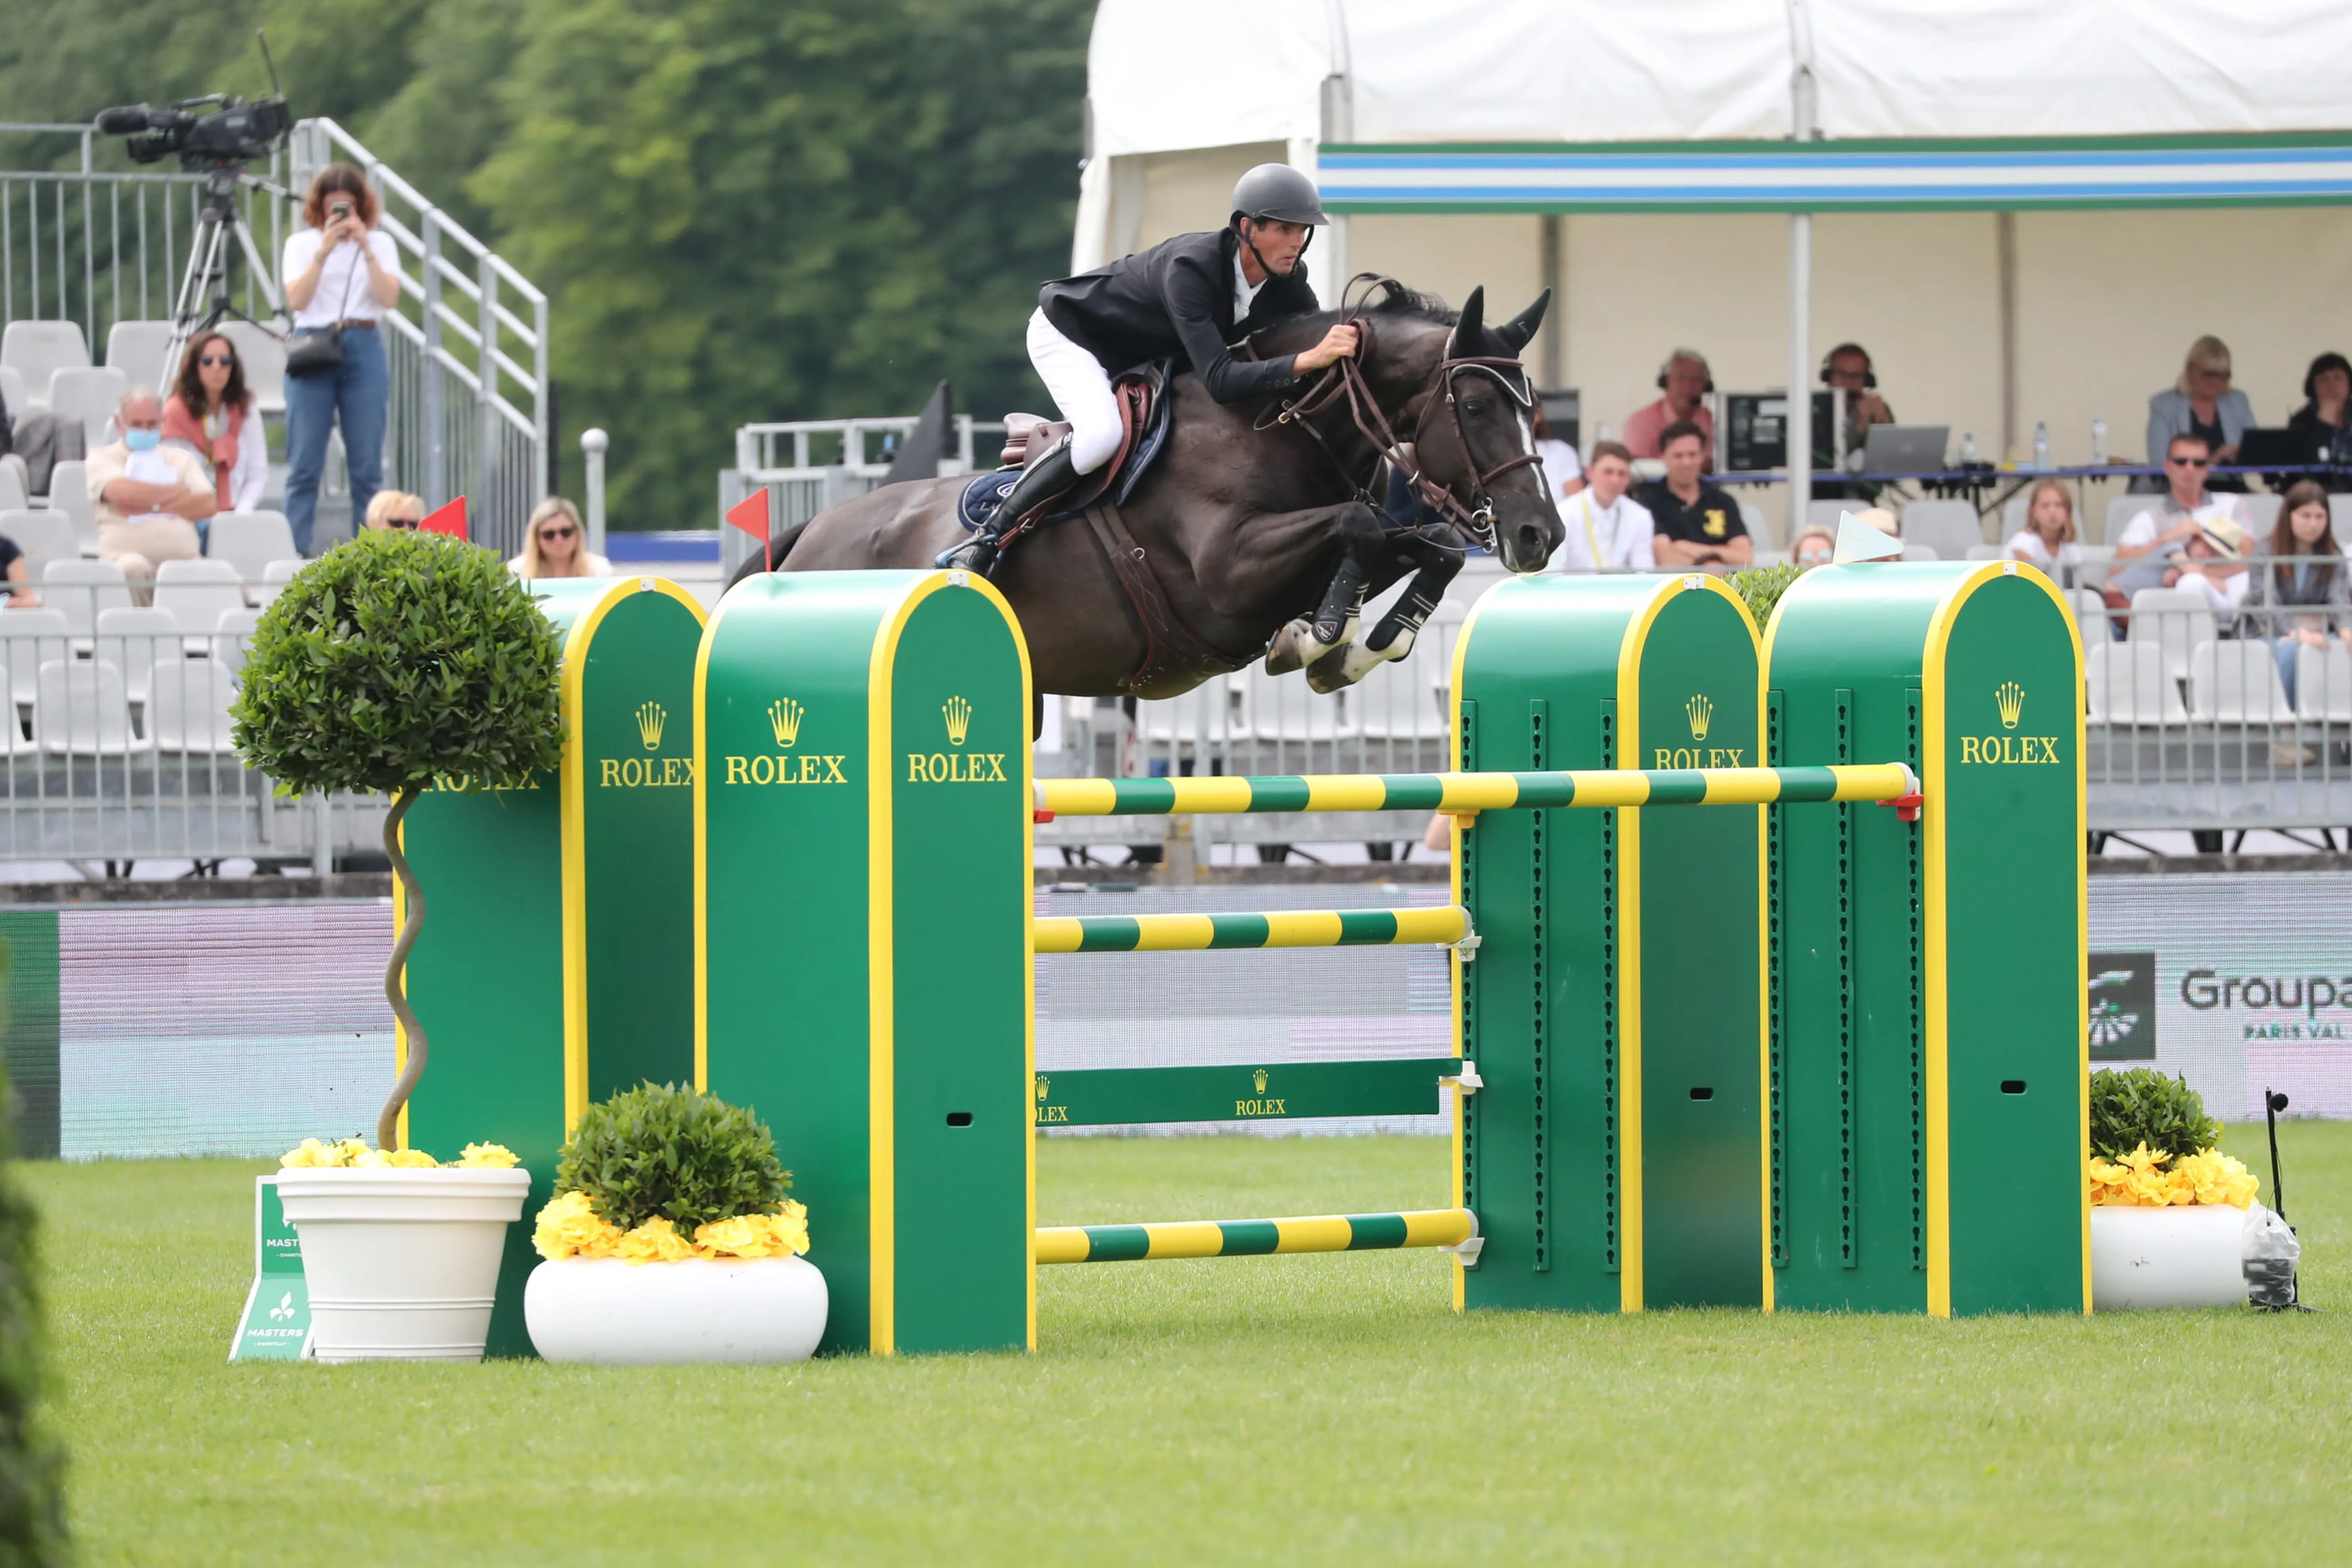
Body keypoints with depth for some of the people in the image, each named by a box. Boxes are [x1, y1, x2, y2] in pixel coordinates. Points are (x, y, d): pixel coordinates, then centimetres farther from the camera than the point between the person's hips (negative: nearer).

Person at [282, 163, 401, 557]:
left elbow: (390, 297, -4)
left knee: (366, 465, 1)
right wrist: (324, 252, -14)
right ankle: (294, 552, -4)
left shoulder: (380, 243, 9)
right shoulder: (302, 244, 7)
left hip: (364, 350, 1)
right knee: (305, 465, -3)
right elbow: (296, 300, -6)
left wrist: (365, 249, -12)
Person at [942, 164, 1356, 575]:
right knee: (1101, 434, -33)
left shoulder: (1289, 283, -17)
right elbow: (1219, 380, -48)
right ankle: (984, 542, -23)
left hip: (1142, 355, 8)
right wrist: (1306, 361, -59)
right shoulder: (1191, 268, -40)